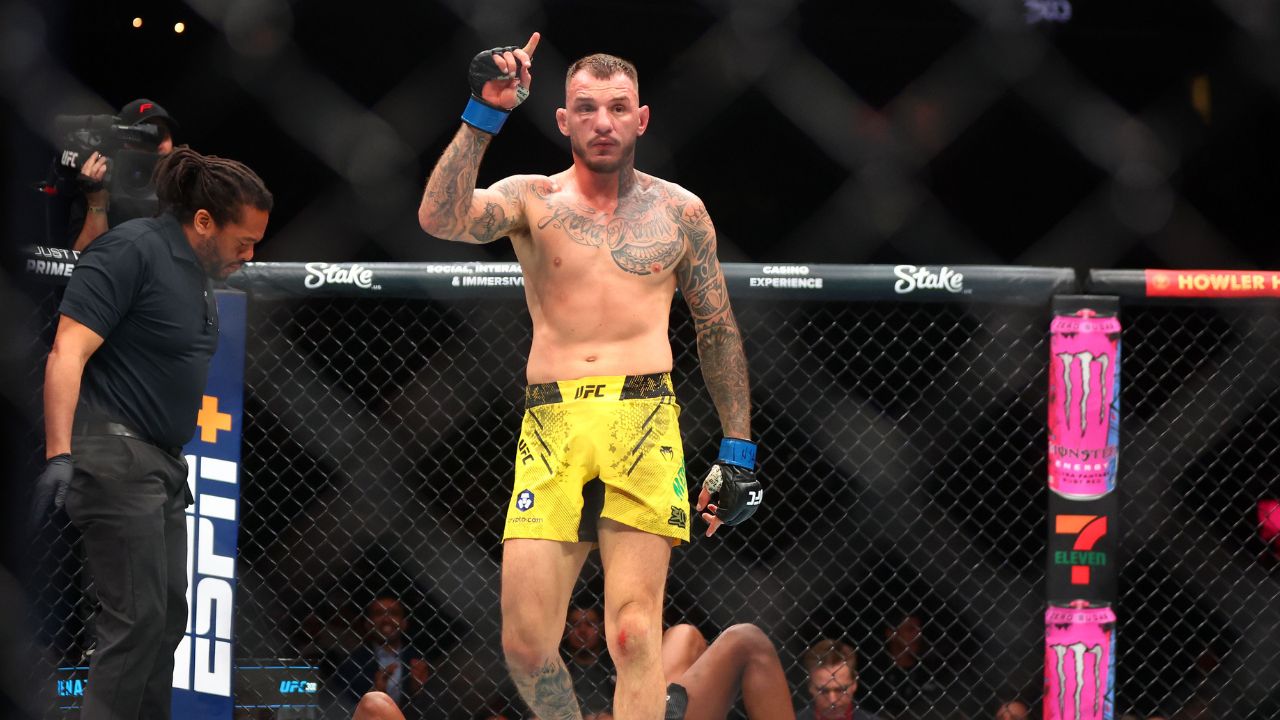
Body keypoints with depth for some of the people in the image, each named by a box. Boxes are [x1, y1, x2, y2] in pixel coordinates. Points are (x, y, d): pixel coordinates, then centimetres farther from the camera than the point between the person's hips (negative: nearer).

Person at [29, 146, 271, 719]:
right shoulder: (131, 252, -14)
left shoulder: (196, 273, 15)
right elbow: (67, 353, -21)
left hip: (162, 464, 10)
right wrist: (59, 454, -30)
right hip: (114, 456, -10)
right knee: (137, 617, -12)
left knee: (168, 616, 10)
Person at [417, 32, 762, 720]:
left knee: (634, 636, -12)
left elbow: (718, 331, 18)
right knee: (525, 642, -5)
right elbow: (440, 218, -10)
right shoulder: (531, 199, 10)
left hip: (643, 424, -1)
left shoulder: (679, 211, 13)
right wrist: (482, 115, -17)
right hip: (550, 424, 1)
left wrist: (738, 453, 14)